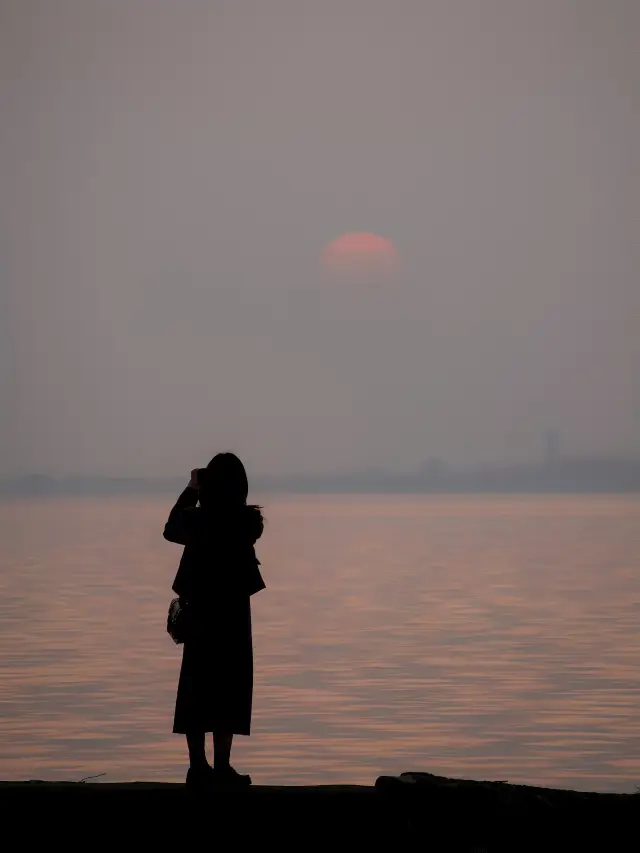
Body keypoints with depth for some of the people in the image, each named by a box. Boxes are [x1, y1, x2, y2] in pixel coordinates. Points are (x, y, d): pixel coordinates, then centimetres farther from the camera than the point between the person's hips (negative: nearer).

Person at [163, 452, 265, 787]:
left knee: (196, 685, 10)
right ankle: (221, 766, 2)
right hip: (232, 612, -2)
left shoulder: (195, 519, -8)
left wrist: (190, 492, 20)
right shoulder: (248, 522, -11)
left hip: (199, 611, 2)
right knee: (229, 686, 5)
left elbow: (171, 529, 14)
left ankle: (198, 765, 9)